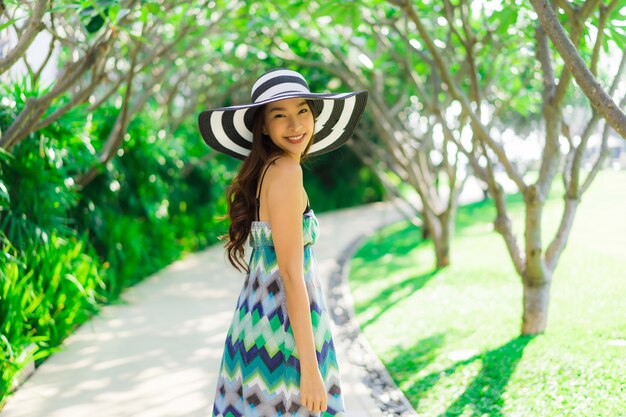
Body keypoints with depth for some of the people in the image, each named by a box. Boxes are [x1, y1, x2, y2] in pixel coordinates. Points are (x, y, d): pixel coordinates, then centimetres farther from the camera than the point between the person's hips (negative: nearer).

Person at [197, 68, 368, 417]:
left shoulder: (262, 171, 10)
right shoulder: (285, 170, -16)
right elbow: (290, 272, -20)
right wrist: (311, 368, -20)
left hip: (262, 319, 9)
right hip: (285, 330, -9)